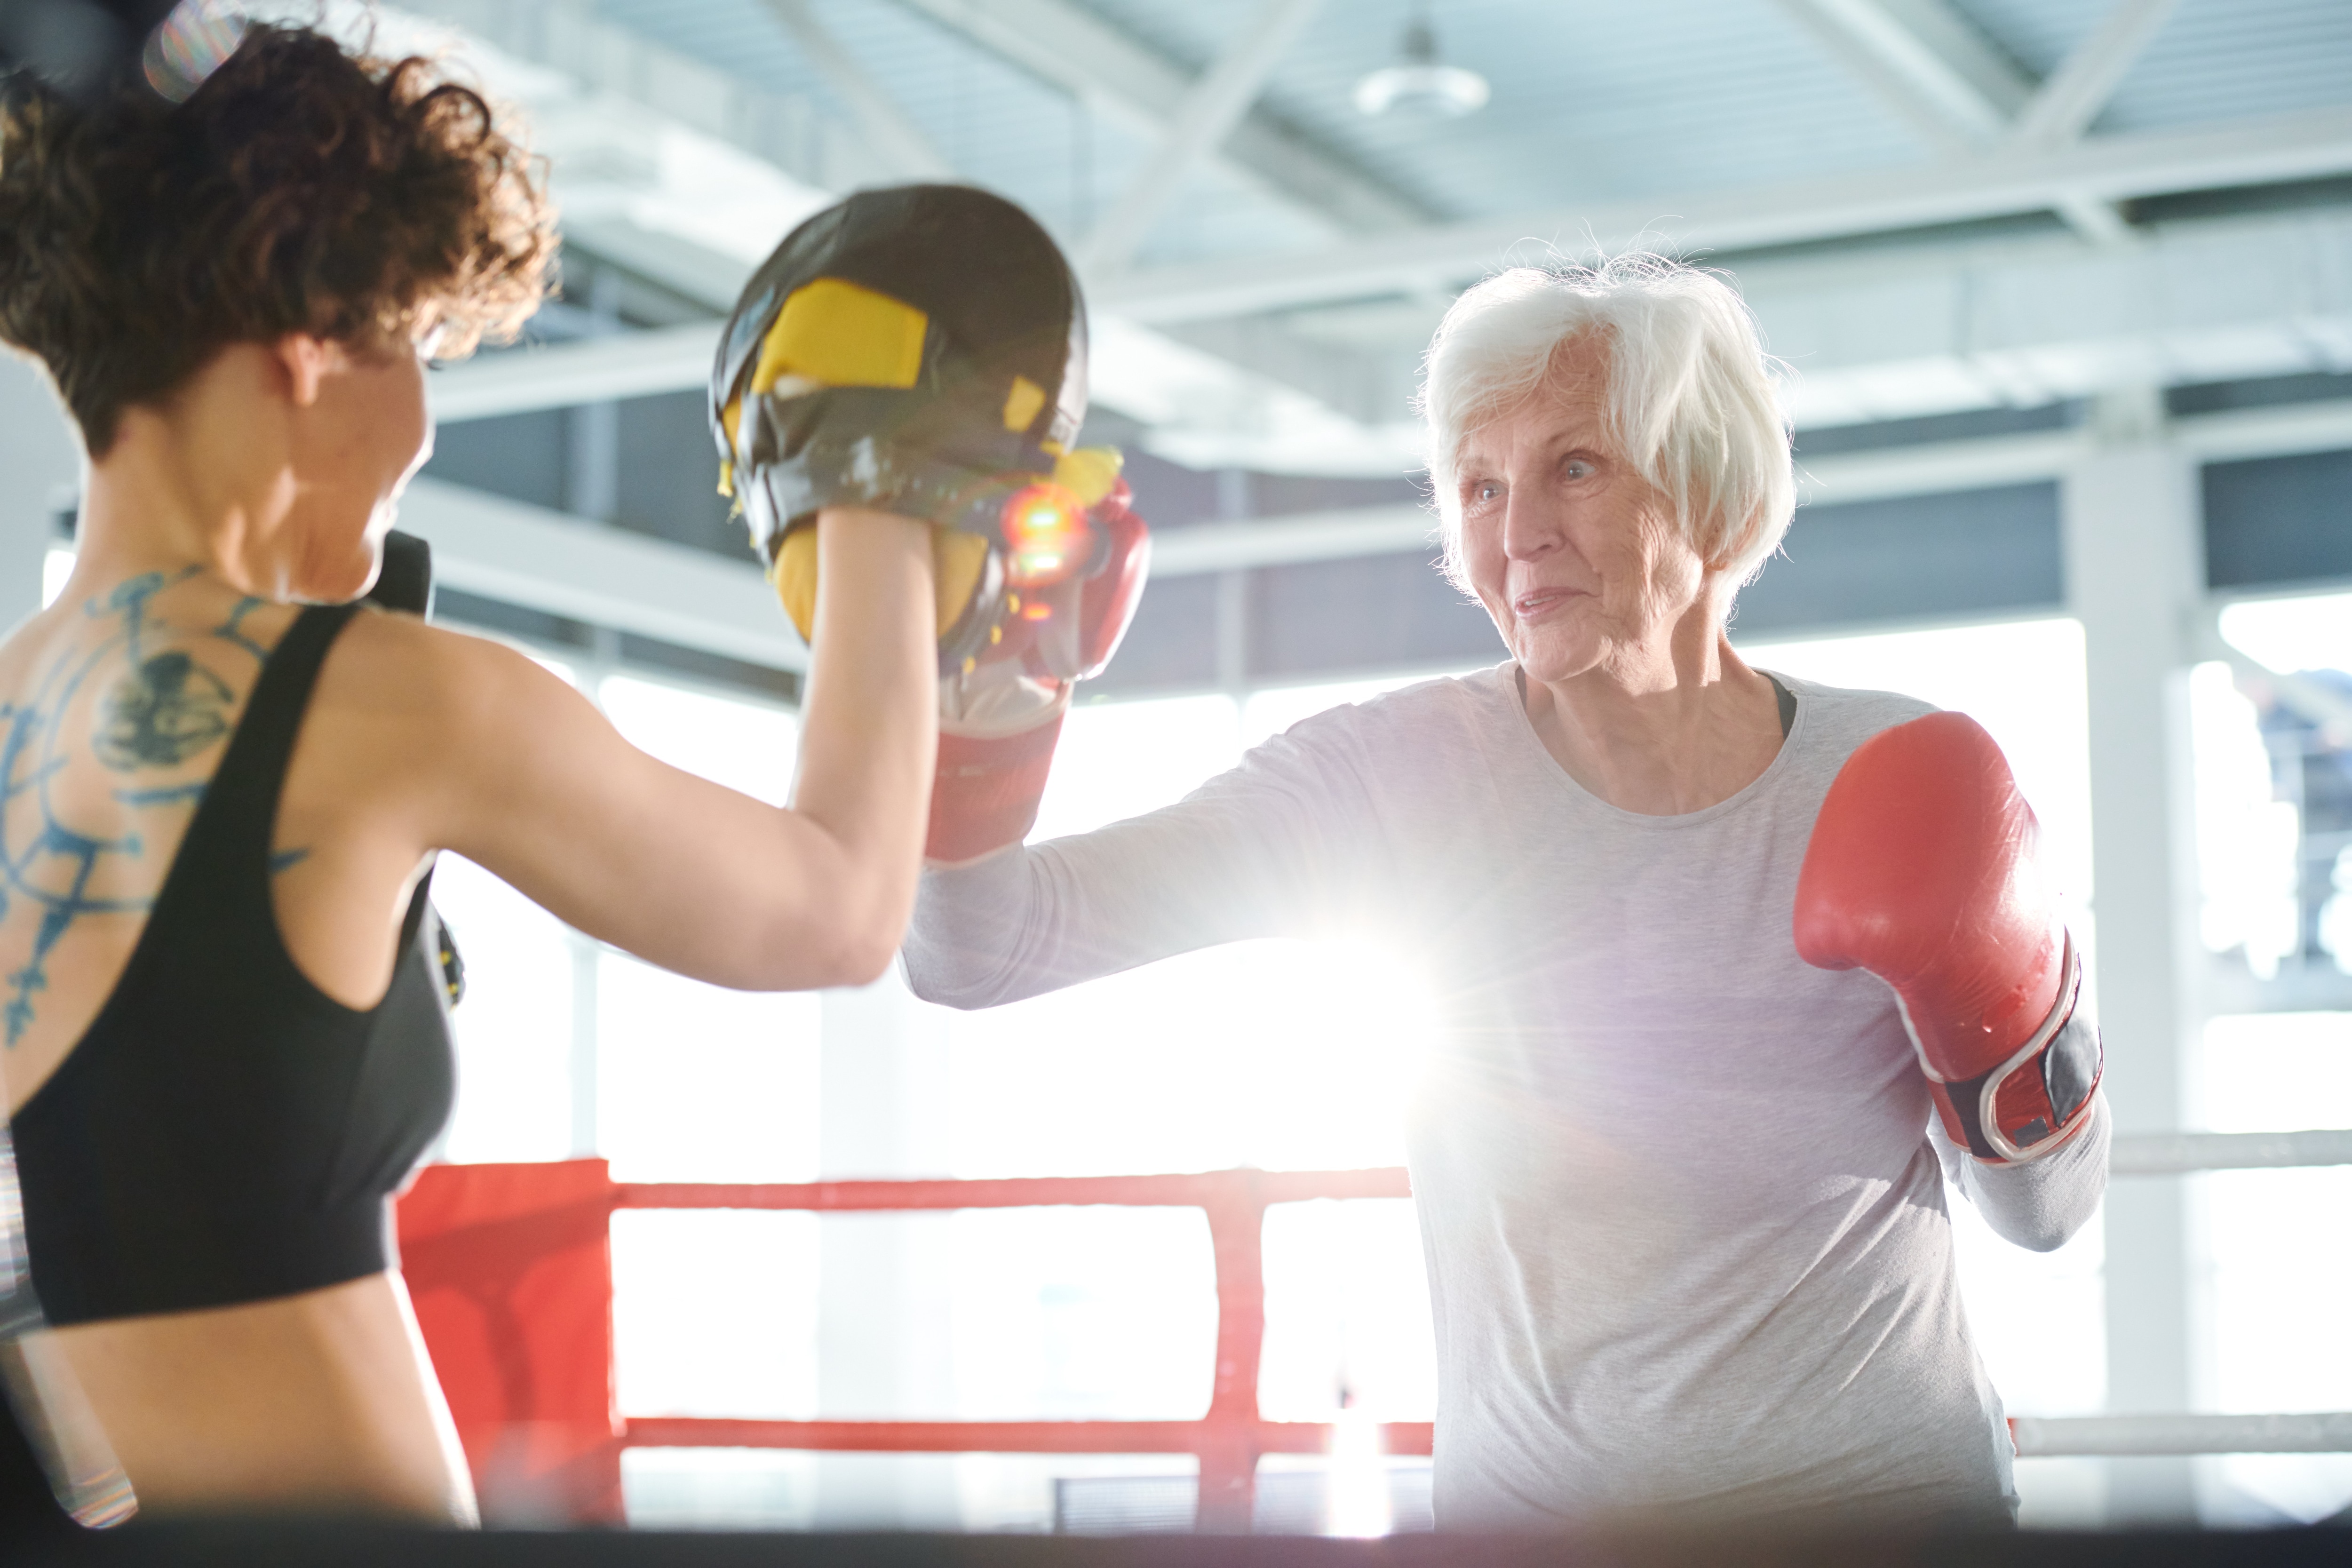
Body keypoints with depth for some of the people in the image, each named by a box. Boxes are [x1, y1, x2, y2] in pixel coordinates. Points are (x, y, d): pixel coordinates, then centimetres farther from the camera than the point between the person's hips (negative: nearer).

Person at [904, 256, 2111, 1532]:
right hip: (1528, 1502, 0)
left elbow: (2050, 1215, 2)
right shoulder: (1408, 778, -11)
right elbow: (980, 948, -20)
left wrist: (2000, 1017, -17)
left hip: (1886, 1485, 0)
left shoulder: (1899, 782, -8)